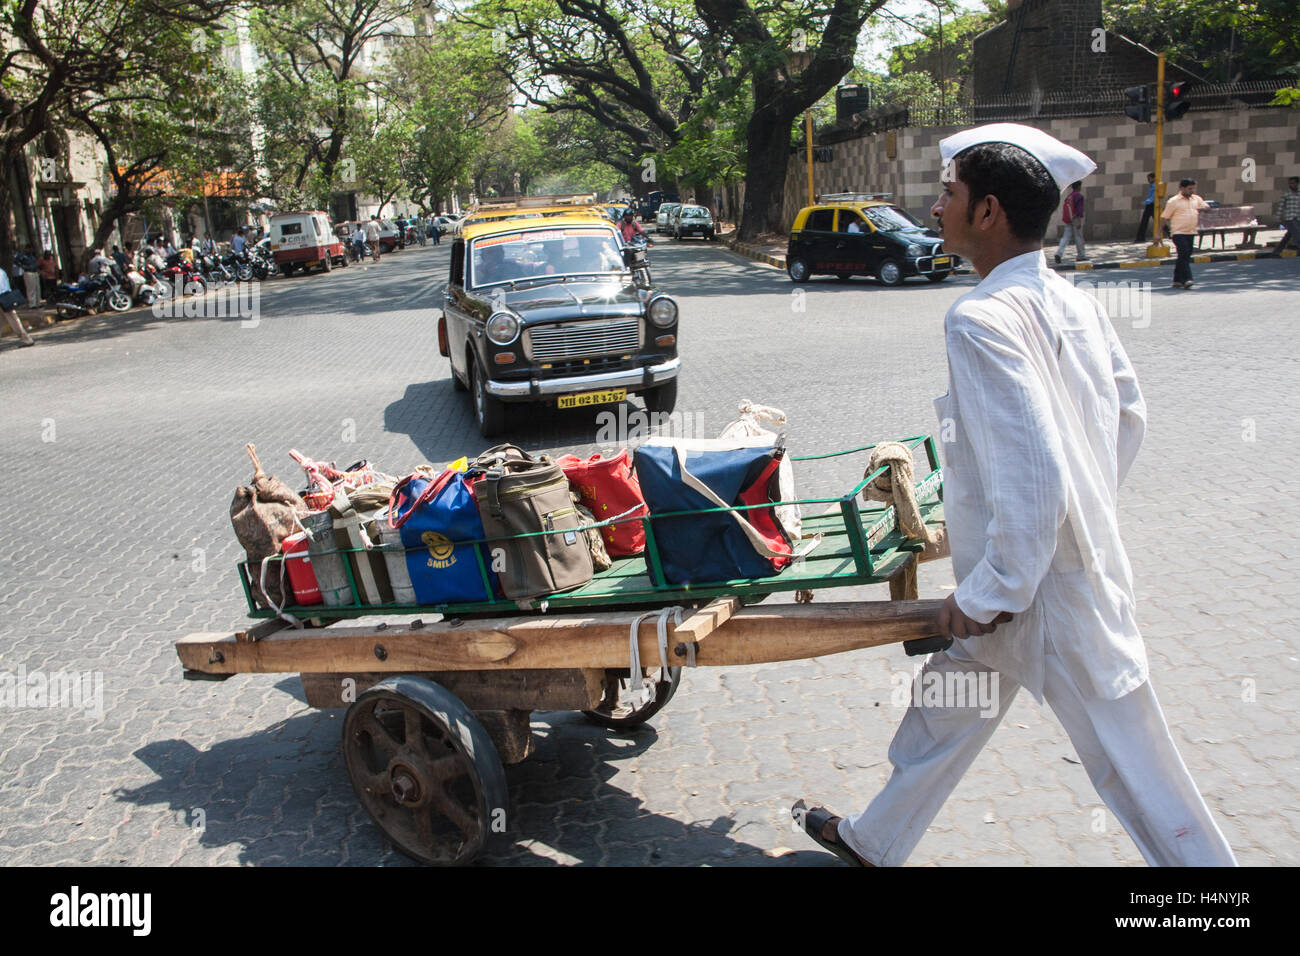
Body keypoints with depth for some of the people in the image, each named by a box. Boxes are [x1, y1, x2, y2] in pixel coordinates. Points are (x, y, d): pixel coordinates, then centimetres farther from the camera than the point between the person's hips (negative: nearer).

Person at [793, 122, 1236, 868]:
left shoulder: (982, 319, -24)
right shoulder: (1075, 304, 2)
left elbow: (1034, 475, -30)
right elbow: (1130, 414, 14)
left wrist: (989, 594, -20)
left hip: (1045, 590, -9)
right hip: (1083, 552, 9)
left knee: (1132, 766, 7)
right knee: (948, 704, 21)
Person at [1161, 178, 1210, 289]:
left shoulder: (1196, 199, 13)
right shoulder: (1173, 201, -4)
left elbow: (1207, 206, 13)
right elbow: (1164, 217, -3)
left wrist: (1202, 208, -11)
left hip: (1191, 233, 6)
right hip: (1178, 233, -6)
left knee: (1185, 256, 9)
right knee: (1184, 255, -16)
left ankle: (1177, 280, 18)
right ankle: (1187, 279, -19)